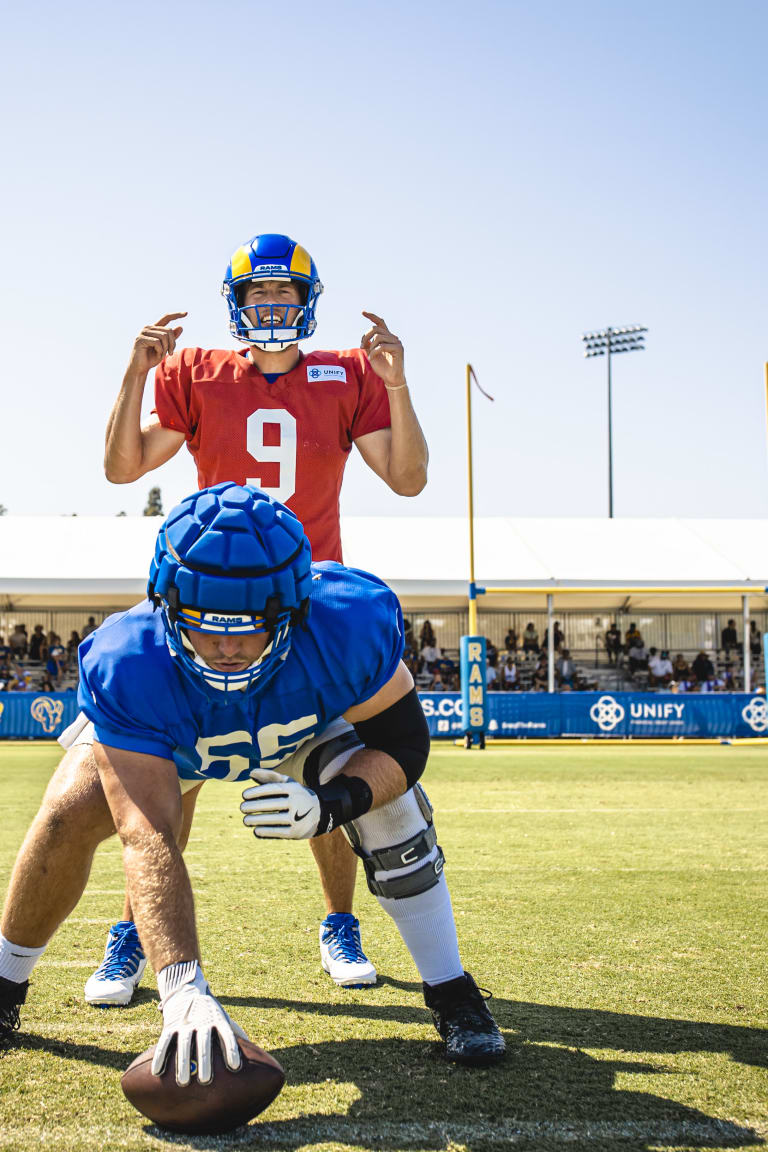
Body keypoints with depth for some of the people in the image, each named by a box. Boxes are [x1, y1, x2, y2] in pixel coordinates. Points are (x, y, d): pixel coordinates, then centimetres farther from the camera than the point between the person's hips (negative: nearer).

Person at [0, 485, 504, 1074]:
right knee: (70, 812, -21)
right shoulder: (128, 666, -43)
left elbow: (404, 740, -25)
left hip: (305, 724, 1)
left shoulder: (349, 624, -41)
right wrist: (182, 987, -59)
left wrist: (332, 806, -46)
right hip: (156, 734, 0)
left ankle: (451, 995, -4)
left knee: (386, 796, -24)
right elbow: (148, 838, -47)